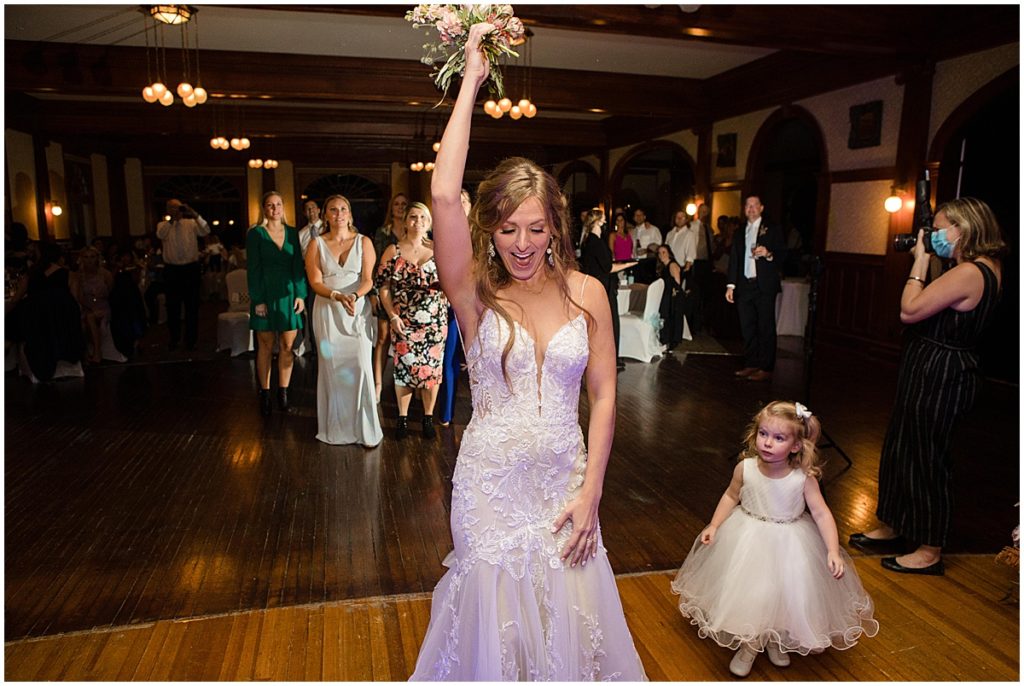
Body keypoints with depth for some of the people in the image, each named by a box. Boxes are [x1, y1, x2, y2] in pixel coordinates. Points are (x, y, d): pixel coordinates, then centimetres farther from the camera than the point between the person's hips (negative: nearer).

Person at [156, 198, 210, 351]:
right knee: (173, 308, 9)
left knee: (192, 307, 5)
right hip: (172, 270, 1)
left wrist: (194, 215, -21)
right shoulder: (164, 225, 5)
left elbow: (205, 231, -12)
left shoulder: (191, 223, 5)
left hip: (191, 269, 0)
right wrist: (172, 219, -24)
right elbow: (160, 235, -16)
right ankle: (174, 339, 23)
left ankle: (191, 340, 17)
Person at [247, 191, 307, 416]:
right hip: (266, 294, -2)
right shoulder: (255, 234, 1)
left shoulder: (292, 233, 9)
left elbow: (298, 266, 8)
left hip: (289, 294, 3)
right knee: (266, 345, 2)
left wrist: (300, 294, -1)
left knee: (287, 345, 2)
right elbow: (253, 269, -3)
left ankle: (283, 393, 12)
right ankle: (265, 394, 12)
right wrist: (258, 300, -10)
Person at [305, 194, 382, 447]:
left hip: (358, 310, -1)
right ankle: (336, 426, 16)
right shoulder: (316, 244, 5)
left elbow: (368, 279, -3)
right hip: (328, 311, 1)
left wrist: (354, 296, -23)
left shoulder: (363, 242, 4)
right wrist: (338, 296, -21)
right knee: (331, 367, 4)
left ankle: (365, 428, 5)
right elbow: (315, 282, -3)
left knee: (361, 366, -5)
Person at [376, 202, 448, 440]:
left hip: (434, 322, 1)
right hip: (404, 322, -1)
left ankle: (428, 417, 21)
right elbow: (383, 286, 1)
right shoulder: (393, 251, 2)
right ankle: (403, 418, 20)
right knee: (404, 368, 3)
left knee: (432, 368, 5)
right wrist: (392, 316, -8)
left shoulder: (438, 250, 6)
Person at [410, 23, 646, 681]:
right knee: (497, 620, 14)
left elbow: (604, 394, -2)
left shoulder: (586, 292, -5)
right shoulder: (475, 292, -9)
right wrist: (472, 79, -17)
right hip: (491, 484, -1)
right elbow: (444, 194, -23)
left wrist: (590, 492, -6)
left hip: (565, 480, 2)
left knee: (567, 620, 16)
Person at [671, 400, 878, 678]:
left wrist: (833, 551, -23)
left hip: (789, 545, -1)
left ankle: (777, 641, 41)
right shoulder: (745, 468, -17)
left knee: (784, 594, 10)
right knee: (745, 593, 7)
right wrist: (714, 525, -6)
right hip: (747, 540, 1)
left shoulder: (804, 478, -21)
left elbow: (821, 514, -15)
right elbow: (731, 496, 0)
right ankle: (747, 646, 33)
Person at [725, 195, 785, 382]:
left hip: (764, 286, -4)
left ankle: (766, 369, 1)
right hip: (744, 286, 5)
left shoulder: (772, 230, 4)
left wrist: (769, 254, -23)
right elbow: (734, 260, 16)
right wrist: (731, 285, 9)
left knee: (766, 328, -2)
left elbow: (783, 254, -2)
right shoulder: (739, 233, 17)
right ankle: (751, 365, 15)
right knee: (747, 328, 7)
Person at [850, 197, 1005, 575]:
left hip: (938, 376, -10)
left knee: (924, 457, 2)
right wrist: (924, 261, 7)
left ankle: (929, 551, 18)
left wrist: (920, 261, -12)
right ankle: (893, 529, 34)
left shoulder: (968, 273, -22)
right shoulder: (986, 268, 9)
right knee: (902, 448, 19)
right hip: (936, 372, 10)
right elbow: (931, 307, 14)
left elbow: (909, 310, -21)